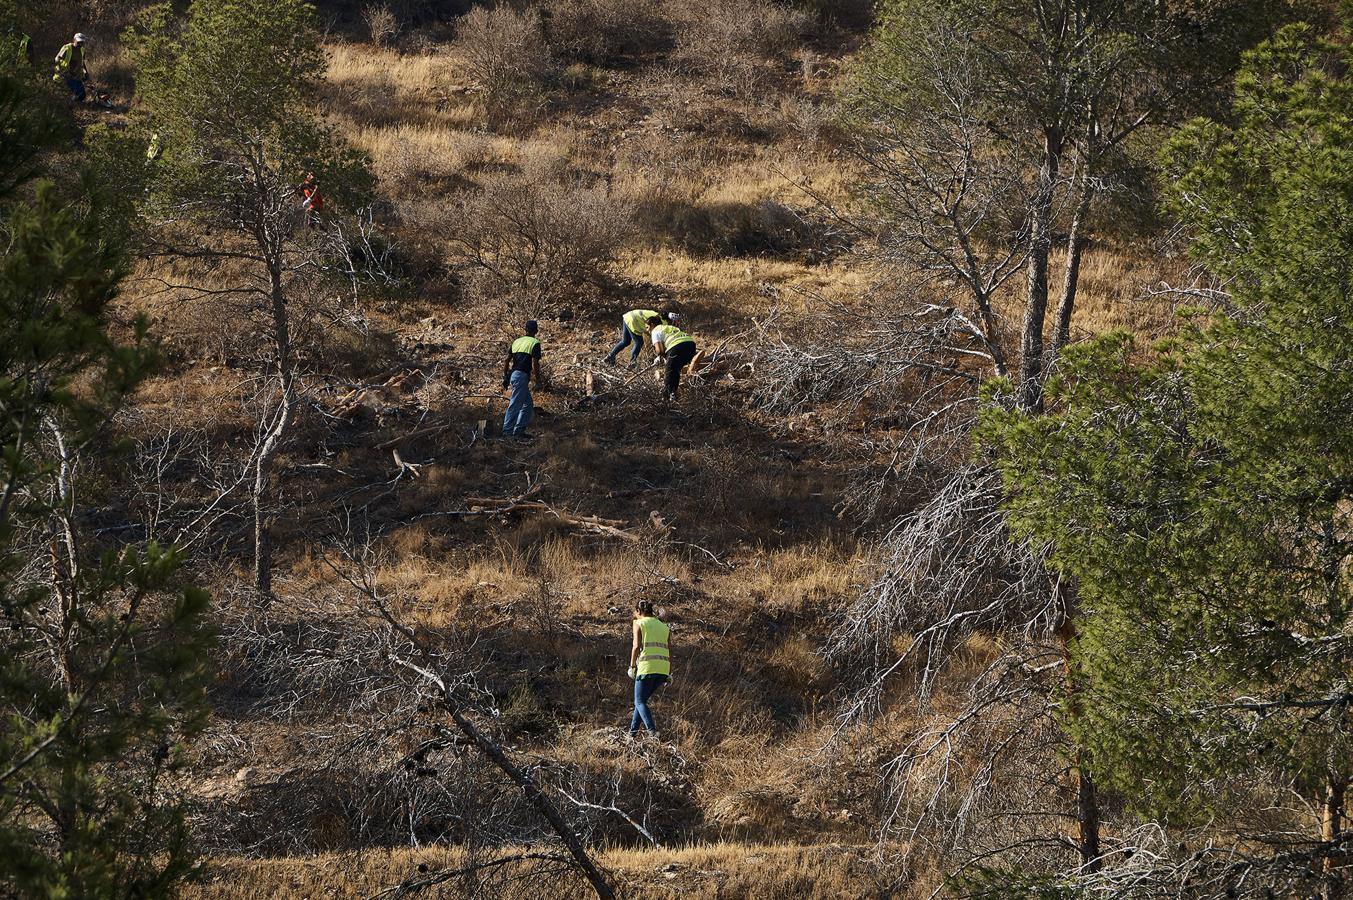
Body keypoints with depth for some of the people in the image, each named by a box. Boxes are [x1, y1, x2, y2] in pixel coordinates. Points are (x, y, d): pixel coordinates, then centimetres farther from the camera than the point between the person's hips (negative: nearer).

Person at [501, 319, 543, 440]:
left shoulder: (516, 341, 15)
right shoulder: (535, 343, -7)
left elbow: (507, 360, 14)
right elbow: (534, 364, -14)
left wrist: (505, 377, 19)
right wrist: (538, 381, -7)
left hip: (513, 375, 8)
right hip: (522, 376, -8)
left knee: (528, 405, 15)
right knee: (515, 405, -7)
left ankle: (519, 430, 12)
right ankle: (508, 431, -8)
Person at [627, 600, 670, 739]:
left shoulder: (639, 623, 5)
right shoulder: (664, 626, 20)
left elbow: (636, 646, -7)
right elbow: (669, 651, 14)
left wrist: (632, 666, 0)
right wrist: (669, 674, 15)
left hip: (647, 667, -6)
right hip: (663, 669, 6)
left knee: (640, 702, -1)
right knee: (642, 699, 20)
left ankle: (652, 730, -21)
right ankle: (633, 731, 19)